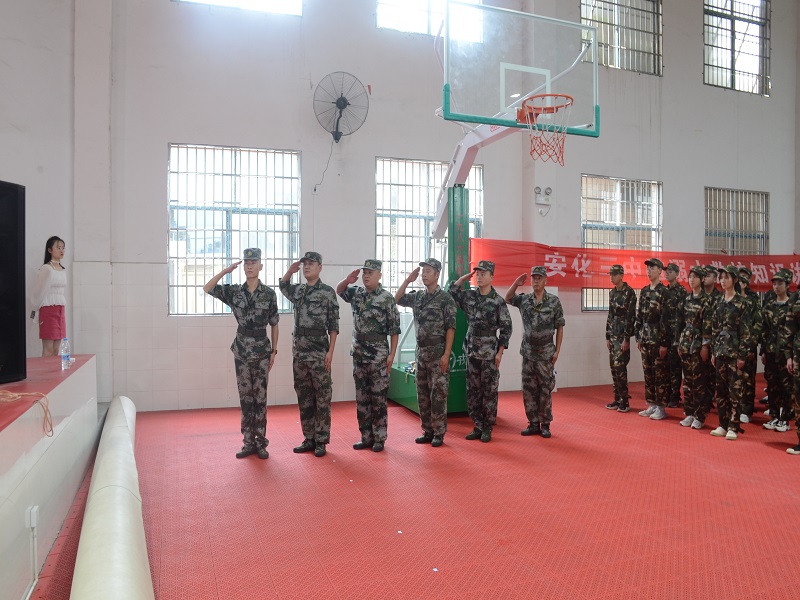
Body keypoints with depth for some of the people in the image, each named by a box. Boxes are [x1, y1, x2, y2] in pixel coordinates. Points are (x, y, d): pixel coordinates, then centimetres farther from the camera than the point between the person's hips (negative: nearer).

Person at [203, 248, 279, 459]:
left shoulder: (269, 294, -3)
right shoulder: (234, 291, 2)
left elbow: (274, 325, 2)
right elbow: (207, 289, -4)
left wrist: (274, 351, 1)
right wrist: (226, 271, -10)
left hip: (262, 352, -2)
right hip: (241, 351, 2)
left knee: (260, 398, 4)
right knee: (245, 398, 7)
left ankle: (261, 442, 12)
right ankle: (248, 442, 16)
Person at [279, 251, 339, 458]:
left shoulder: (327, 292, -5)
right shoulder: (297, 291, 11)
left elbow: (333, 325, -6)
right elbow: (282, 285, 32)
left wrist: (330, 351, -13)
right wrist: (290, 271, 12)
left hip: (319, 351, -6)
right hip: (299, 350, 6)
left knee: (322, 397, 1)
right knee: (304, 396, 10)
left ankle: (321, 441, 8)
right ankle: (309, 438, 20)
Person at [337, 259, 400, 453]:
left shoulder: (387, 298, -8)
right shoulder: (356, 293, 7)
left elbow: (394, 329, -8)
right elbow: (338, 290, 23)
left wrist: (392, 354, -11)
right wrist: (348, 280, 1)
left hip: (378, 354, -6)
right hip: (358, 352, 6)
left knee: (378, 397, 1)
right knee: (361, 397, 10)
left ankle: (379, 438, 10)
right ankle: (366, 437, 20)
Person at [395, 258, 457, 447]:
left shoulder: (445, 298, -8)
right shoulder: (417, 296, 10)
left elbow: (450, 328, -11)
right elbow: (396, 300, 16)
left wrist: (446, 354, -17)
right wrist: (408, 280, 6)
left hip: (438, 353, -6)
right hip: (421, 352, 6)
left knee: (438, 394, -2)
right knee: (422, 394, 10)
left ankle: (439, 433, 8)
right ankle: (427, 431, 20)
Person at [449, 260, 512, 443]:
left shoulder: (498, 301, -7)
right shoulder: (469, 295, 5)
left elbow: (506, 328, -6)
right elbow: (451, 290, 14)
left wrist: (500, 352, -9)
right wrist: (465, 277, 3)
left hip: (489, 354, -5)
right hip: (471, 352, 5)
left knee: (489, 392, 3)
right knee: (473, 391, 9)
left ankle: (487, 428, 13)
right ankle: (477, 426, 20)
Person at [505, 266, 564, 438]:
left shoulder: (554, 301, -3)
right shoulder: (524, 300, 4)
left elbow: (560, 327, -1)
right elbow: (507, 299, 15)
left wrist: (557, 350, -5)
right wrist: (515, 284, -2)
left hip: (546, 353, -3)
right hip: (528, 352, 3)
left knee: (545, 389, 3)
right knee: (529, 389, 6)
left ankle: (545, 424, 13)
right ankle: (533, 423, 16)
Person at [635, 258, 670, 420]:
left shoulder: (664, 292, -10)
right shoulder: (644, 291, 12)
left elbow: (666, 319, -13)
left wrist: (664, 343, -16)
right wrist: (638, 337, 11)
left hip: (658, 339, -7)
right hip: (645, 338, 7)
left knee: (659, 374, 1)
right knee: (648, 373, 11)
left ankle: (661, 408, 9)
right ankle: (651, 405, 21)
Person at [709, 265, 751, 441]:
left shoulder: (742, 302, -7)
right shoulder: (719, 302, 10)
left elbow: (745, 331, -10)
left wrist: (742, 355, -13)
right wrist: (713, 351, 9)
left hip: (734, 350, -6)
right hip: (720, 349, 6)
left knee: (735, 389, -1)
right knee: (721, 388, 9)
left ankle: (733, 427, 5)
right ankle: (723, 424, 17)